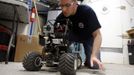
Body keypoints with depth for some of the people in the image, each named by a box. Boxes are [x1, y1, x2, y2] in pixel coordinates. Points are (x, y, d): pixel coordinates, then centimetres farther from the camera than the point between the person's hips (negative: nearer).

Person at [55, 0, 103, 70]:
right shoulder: (60, 17, -20)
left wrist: (94, 55, -44)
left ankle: (86, 58, 15)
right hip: (74, 38, 3)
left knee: (94, 65, -19)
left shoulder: (87, 11, -29)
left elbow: (97, 35, -31)